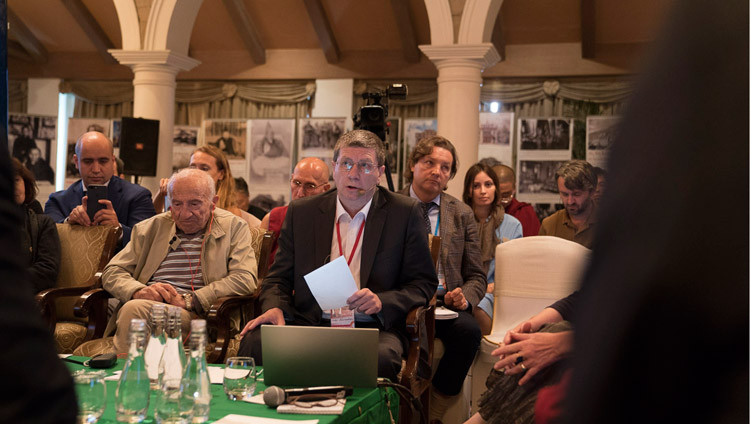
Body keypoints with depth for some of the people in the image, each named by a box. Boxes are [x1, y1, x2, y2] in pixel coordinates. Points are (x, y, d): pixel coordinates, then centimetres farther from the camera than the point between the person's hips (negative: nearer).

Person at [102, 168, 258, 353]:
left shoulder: (234, 228, 13)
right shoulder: (150, 228, 22)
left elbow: (245, 280, -2)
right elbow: (111, 273, 18)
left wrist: (188, 300, -11)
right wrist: (139, 291, -7)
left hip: (194, 315, -3)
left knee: (134, 309, -31)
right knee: (132, 307, -34)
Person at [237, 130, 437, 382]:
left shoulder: (405, 213, 4)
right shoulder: (301, 212, 11)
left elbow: (424, 284, 5)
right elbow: (279, 277, 15)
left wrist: (382, 302, -14)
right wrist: (274, 308, -8)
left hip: (373, 329, -1)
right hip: (308, 324, 2)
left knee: (379, 357, -37)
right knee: (255, 342, -28)